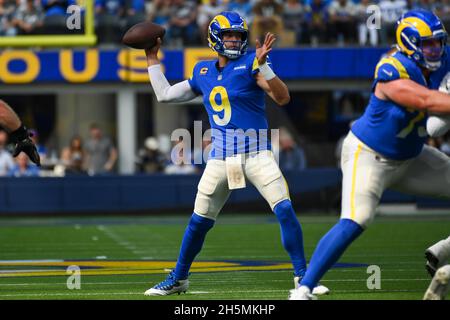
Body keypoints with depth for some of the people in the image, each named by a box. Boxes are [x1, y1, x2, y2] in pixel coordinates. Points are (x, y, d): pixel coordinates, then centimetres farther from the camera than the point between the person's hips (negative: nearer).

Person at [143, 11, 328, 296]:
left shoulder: (250, 64, -5)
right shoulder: (203, 72, 11)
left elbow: (283, 98, -17)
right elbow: (165, 94, 21)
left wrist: (263, 65, -28)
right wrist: (152, 59, 24)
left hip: (256, 152, -4)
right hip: (220, 155, 4)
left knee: (285, 209, -17)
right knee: (199, 221, 7)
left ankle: (302, 276, -9)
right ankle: (178, 279, 23)